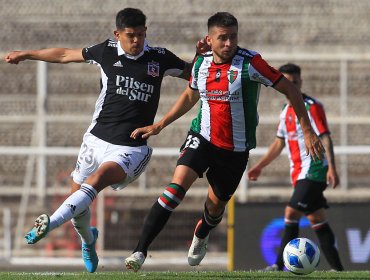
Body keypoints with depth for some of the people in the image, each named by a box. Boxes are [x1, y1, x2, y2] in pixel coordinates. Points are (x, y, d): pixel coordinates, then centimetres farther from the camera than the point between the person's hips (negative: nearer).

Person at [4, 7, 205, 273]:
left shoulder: (160, 58, -1)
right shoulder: (106, 52, 2)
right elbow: (66, 55, 16)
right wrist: (26, 54, 26)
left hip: (131, 149, -3)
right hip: (97, 140, 3)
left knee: (97, 179, -30)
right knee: (77, 198, 8)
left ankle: (52, 222, -43)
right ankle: (88, 239, 40)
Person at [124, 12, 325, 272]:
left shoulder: (250, 62, -17)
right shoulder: (201, 63, -2)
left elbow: (289, 89, -12)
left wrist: (308, 131, -13)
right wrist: (159, 126, 15)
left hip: (236, 149, -1)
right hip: (202, 138, 1)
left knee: (216, 205, 14)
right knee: (177, 186, -22)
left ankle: (200, 236, 53)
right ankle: (140, 252, -24)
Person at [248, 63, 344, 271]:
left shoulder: (312, 107, -10)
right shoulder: (287, 111, 15)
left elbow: (325, 138, -16)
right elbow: (279, 143, 25)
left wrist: (332, 168, -25)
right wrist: (260, 166, 26)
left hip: (314, 170, -8)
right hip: (299, 173, 8)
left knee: (292, 214, -14)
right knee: (317, 219, 6)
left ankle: (279, 266, -11)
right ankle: (337, 269, 8)